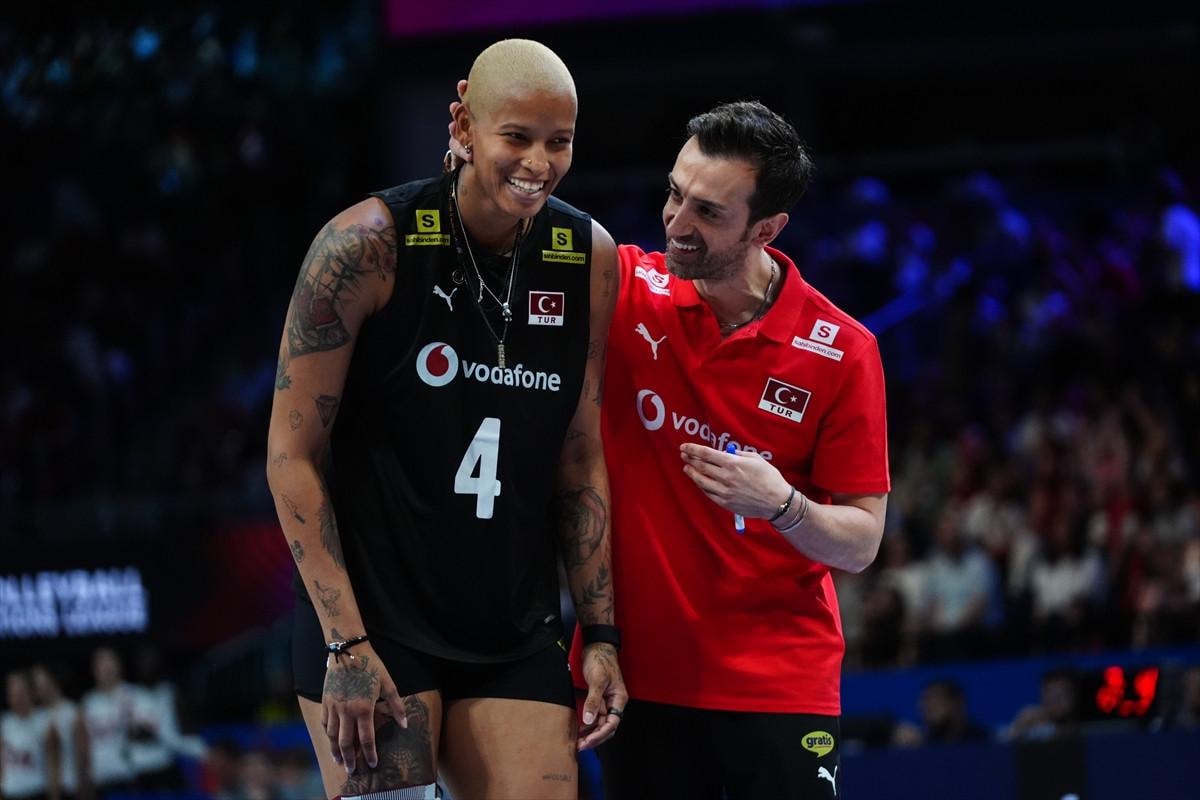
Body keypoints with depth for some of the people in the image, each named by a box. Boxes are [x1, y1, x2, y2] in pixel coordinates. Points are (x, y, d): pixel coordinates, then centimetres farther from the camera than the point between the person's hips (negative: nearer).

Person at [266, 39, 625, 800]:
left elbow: (581, 461, 11)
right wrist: (346, 643, -15)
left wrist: (601, 635, 6)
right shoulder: (370, 243, -12)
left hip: (517, 638, 5)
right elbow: (294, 453, -9)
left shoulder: (589, 258, 2)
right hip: (375, 616, -4)